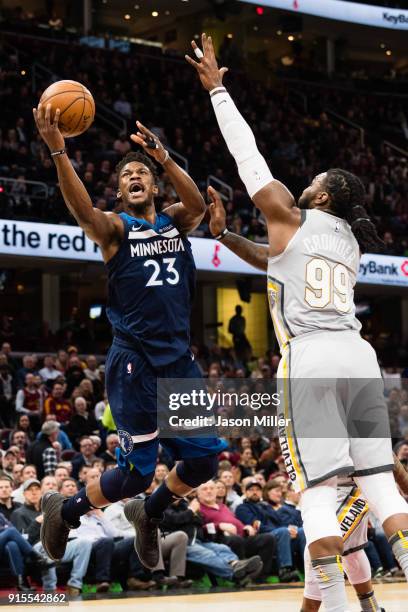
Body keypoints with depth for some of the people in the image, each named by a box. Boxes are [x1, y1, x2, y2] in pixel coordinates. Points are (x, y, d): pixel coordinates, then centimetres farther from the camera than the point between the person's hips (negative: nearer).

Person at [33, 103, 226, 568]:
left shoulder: (176, 221, 12)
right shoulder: (114, 229, 0)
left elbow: (197, 204, -12)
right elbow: (83, 212, -23)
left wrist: (164, 158, -28)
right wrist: (58, 151, -38)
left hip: (179, 360, 5)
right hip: (134, 362, -5)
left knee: (204, 461, 4)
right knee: (135, 474, -5)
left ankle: (149, 513, 30)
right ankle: (63, 511, 19)